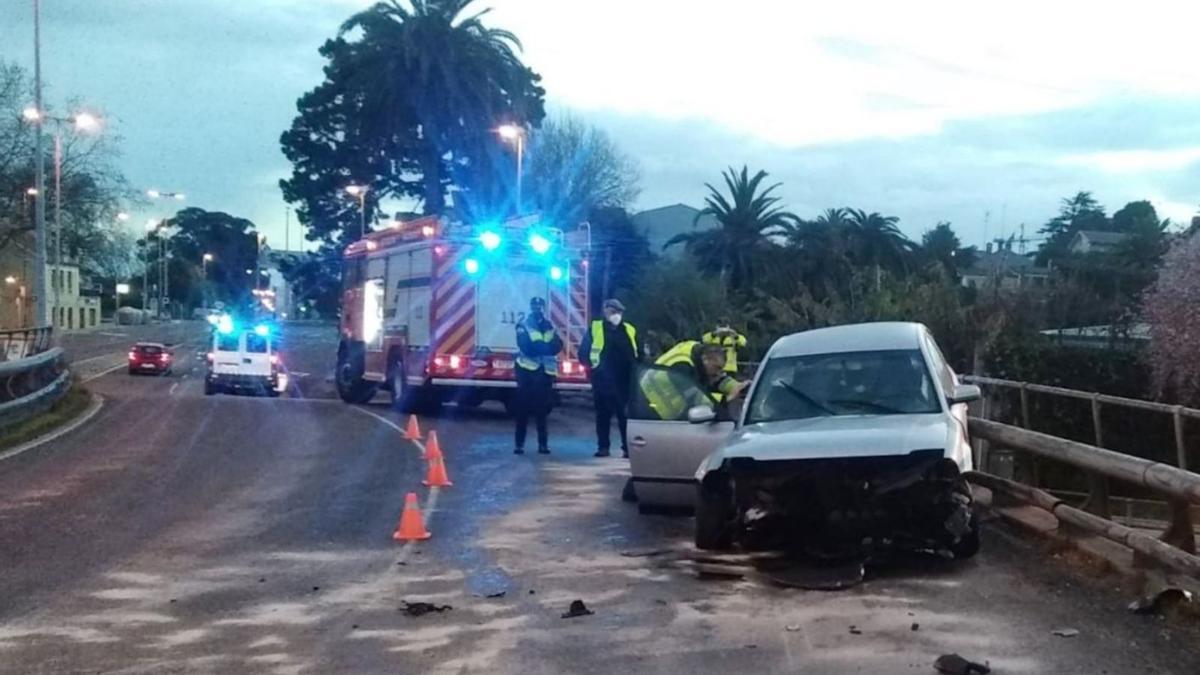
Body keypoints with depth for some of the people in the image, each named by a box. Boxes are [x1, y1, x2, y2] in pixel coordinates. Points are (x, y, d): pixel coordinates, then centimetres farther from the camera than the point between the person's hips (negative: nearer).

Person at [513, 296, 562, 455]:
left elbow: (557, 347, -2)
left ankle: (543, 444, 10)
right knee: (523, 408, -3)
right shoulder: (523, 326, 1)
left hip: (545, 371, 3)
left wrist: (537, 346, -16)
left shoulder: (550, 327, 12)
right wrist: (546, 346, -14)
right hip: (527, 370, -3)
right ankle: (519, 444, 0)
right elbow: (526, 347, -14)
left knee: (542, 409, 5)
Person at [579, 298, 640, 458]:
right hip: (603, 380, -1)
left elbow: (638, 354, 16)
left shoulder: (630, 330, 11)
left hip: (624, 381, 1)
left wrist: (633, 371, 4)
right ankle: (603, 447, 12)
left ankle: (628, 447, -2)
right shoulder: (595, 328, 4)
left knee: (626, 414, -4)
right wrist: (591, 367, -4)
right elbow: (583, 351, 6)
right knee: (603, 414, 6)